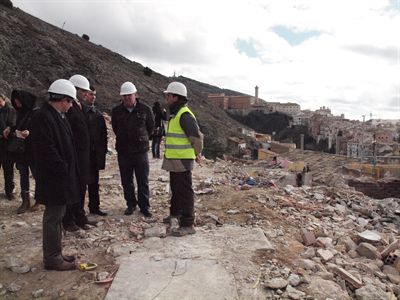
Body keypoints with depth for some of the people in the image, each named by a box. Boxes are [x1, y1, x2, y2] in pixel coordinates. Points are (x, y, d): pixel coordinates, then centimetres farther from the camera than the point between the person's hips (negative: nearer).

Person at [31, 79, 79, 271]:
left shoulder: (58, 116, 12)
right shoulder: (43, 118, -19)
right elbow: (47, 151, -24)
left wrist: (69, 171, 14)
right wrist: (64, 170, -17)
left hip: (62, 177, 10)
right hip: (54, 179, -10)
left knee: (57, 216, 17)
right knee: (53, 217, 2)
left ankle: (56, 253, 31)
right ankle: (51, 258, 16)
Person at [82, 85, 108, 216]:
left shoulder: (98, 113, 9)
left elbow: (103, 133, 11)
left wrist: (103, 150, 5)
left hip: (95, 153, 5)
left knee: (94, 182, 13)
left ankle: (94, 207, 24)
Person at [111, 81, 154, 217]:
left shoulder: (145, 109, -3)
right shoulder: (116, 111, 1)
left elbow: (151, 127, 9)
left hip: (141, 151, -2)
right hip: (123, 151, 2)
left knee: (143, 181, 5)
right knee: (127, 181, 11)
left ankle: (144, 206, 18)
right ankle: (131, 204, 27)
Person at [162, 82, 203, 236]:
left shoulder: (185, 115, -19)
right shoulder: (174, 114, 14)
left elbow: (196, 137, -22)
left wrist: (197, 154, -8)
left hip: (182, 161, -10)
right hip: (174, 160, 10)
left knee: (184, 192, -3)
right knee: (175, 188, 24)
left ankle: (188, 225, 6)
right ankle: (175, 213, 42)